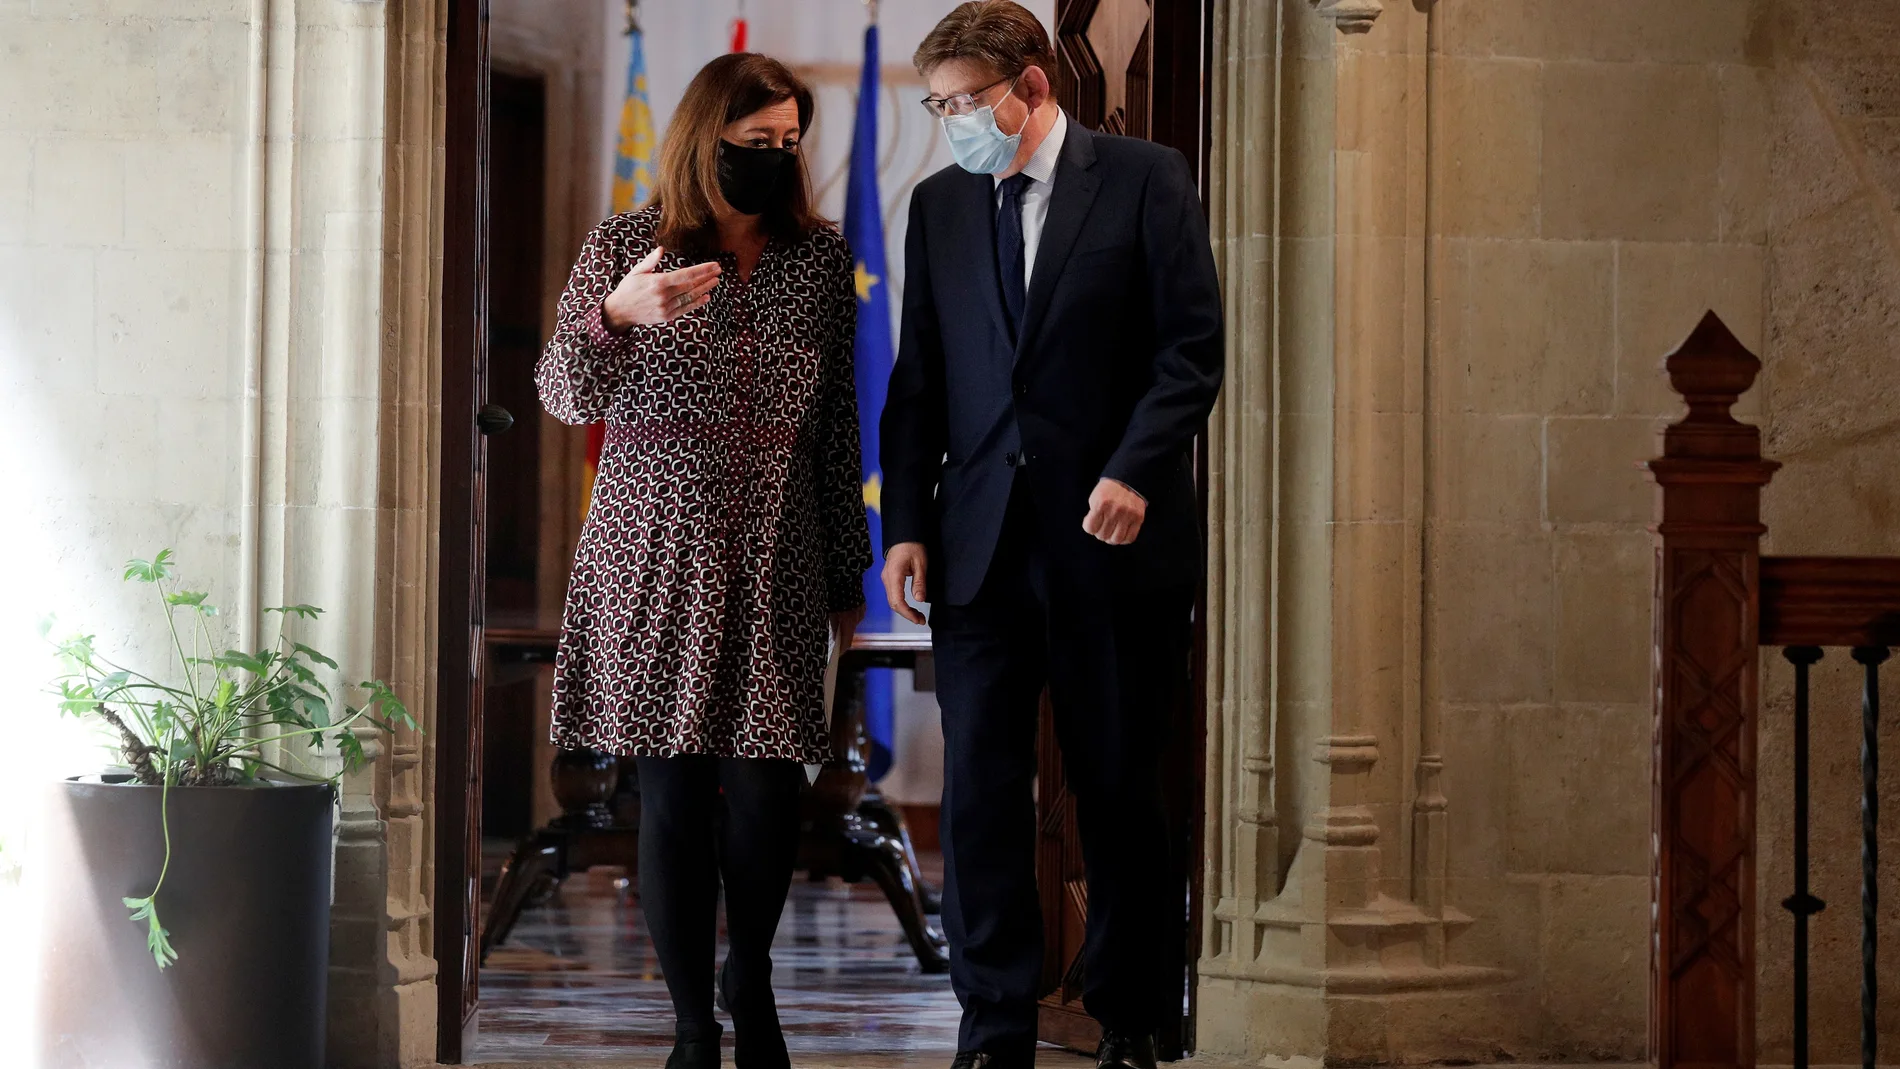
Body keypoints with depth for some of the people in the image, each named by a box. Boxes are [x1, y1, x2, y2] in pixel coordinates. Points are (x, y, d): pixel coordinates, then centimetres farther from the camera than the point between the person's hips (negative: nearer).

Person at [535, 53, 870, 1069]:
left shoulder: (822, 257, 8)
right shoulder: (622, 245, 1)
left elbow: (838, 421, 12)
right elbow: (566, 397, -2)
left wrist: (848, 572, 13)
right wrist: (613, 315, -23)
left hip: (776, 560, 2)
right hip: (656, 557, -2)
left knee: (765, 785, -4)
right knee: (672, 792, -2)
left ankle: (748, 977, 23)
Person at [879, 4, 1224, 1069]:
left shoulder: (1145, 180, -1)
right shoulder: (939, 204, 12)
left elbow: (1193, 348, -5)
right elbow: (918, 381, 13)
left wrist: (1134, 471, -16)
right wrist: (906, 524, 4)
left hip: (1112, 540, -3)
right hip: (981, 541, 3)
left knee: (1119, 787, 4)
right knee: (980, 789, -1)